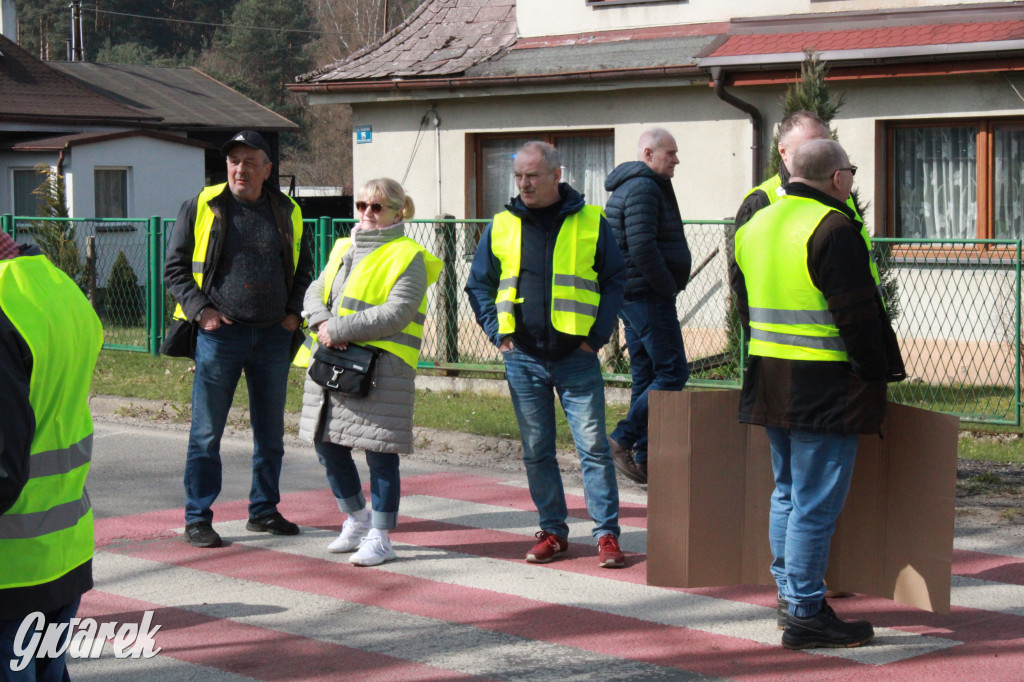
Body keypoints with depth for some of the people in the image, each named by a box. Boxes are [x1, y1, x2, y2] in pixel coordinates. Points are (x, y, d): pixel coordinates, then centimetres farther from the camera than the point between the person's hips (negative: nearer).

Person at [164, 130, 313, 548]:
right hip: (220, 333, -4)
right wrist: (201, 309, -11)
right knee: (207, 432, -1)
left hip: (273, 336, 4)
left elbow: (304, 269, 20)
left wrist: (294, 312, 5)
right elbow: (175, 268, 1)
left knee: (271, 431, 11)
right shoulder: (201, 208, 0)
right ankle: (197, 518, 5)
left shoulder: (286, 213, 9)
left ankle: (264, 509, 24)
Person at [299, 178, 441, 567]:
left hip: (383, 369, -7)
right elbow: (316, 292, 16)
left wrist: (339, 329, -17)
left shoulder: (408, 257, -6)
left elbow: (396, 314, -16)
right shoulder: (344, 249, 18)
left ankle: (380, 537, 7)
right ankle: (357, 520, 31)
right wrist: (322, 323, -6)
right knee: (328, 446, 12)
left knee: (380, 455, -4)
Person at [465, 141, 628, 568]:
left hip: (577, 357, -3)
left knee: (593, 447, -5)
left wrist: (598, 334, -4)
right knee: (536, 451, 8)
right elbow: (479, 285, 15)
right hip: (523, 358, 3)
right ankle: (553, 531, 17)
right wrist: (497, 333, 2)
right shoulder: (502, 226, 7)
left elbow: (615, 280, 6)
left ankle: (607, 534, 1)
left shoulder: (591, 223, 0)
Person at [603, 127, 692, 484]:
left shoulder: (628, 186, 20)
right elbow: (643, 247, -23)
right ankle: (623, 439, -10)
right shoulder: (643, 188, -14)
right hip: (649, 296, -11)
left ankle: (644, 458, 12)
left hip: (630, 295, 11)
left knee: (646, 375, 11)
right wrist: (668, 286, -15)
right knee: (672, 372, -9)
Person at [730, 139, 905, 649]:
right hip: (825, 387, -9)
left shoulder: (756, 225, 13)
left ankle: (790, 593, 25)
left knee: (788, 492, 19)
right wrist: (878, 373, -7)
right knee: (817, 502, -5)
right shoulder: (833, 229, -15)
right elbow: (858, 314, -17)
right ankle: (806, 615, -2)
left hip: (769, 379, 9)